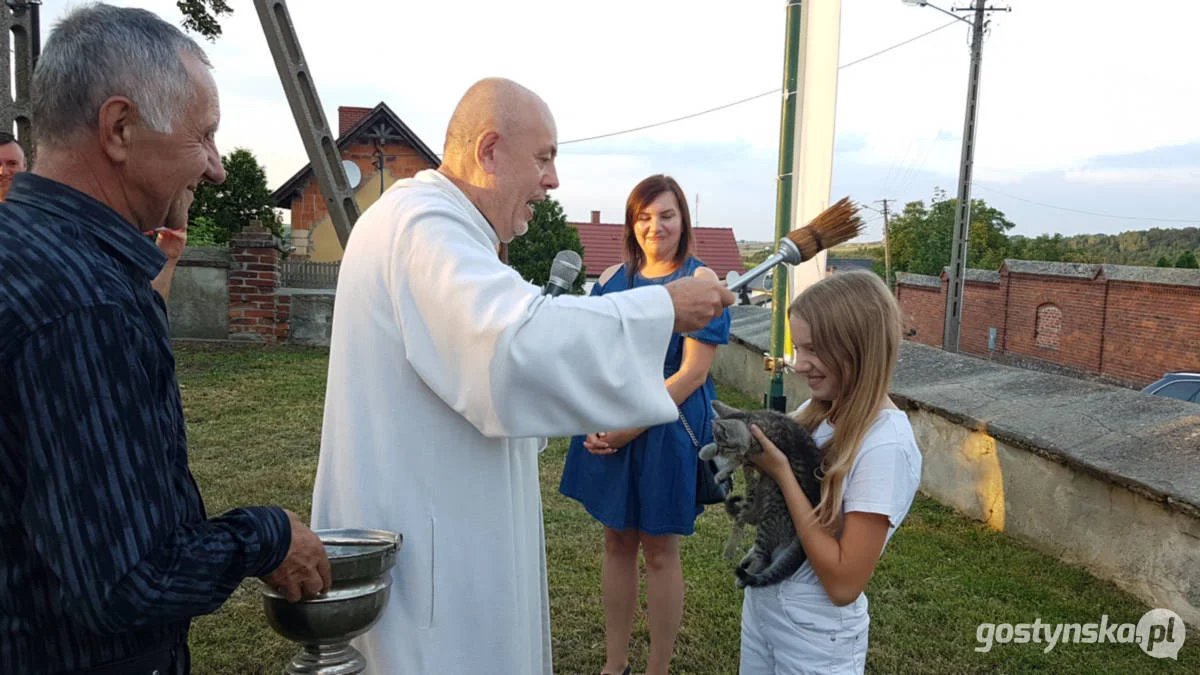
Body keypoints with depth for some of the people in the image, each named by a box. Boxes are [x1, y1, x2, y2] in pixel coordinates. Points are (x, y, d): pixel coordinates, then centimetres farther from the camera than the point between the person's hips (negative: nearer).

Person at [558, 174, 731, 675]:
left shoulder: (700, 281, -9)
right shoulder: (612, 278, 6)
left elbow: (692, 373, -14)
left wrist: (631, 428, -17)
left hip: (667, 431, -5)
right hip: (606, 431, 5)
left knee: (659, 551, 7)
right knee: (617, 543, 14)